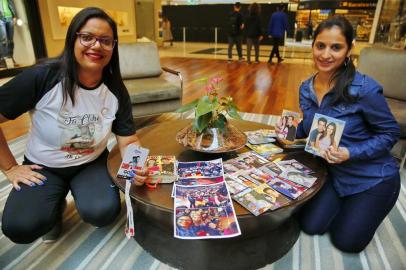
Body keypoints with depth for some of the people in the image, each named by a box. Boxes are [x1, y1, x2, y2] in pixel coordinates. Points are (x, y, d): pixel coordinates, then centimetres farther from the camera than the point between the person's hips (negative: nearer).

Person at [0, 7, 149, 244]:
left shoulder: (116, 91, -13)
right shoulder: (42, 77, -22)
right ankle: (55, 205, 13)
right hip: (43, 168, -1)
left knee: (103, 213, -22)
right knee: (20, 227, -23)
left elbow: (128, 141, -12)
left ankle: (77, 191, 14)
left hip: (92, 164, 2)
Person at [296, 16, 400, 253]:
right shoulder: (306, 89, -7)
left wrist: (351, 153, -30)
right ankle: (344, 203, 33)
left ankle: (363, 208, 37)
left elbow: (390, 133, -16)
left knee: (346, 241, 8)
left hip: (372, 179, -4)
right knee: (311, 226, 6)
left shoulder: (365, 88, -26)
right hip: (333, 173, 5)